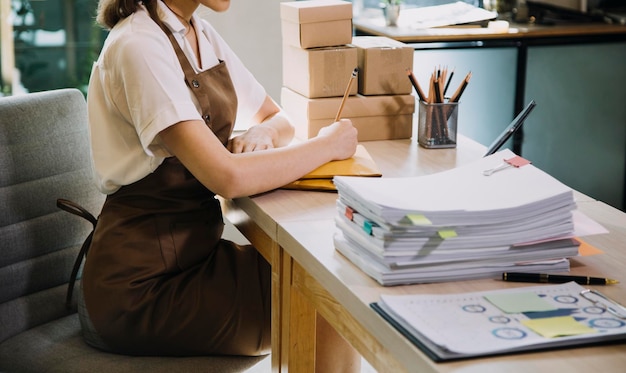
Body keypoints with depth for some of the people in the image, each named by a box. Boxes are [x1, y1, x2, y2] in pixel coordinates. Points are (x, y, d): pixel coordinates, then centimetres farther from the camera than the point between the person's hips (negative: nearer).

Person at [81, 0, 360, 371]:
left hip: (193, 249, 9)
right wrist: (328, 145, -15)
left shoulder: (202, 35, 8)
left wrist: (263, 132, -7)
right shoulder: (139, 46, -20)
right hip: (143, 287, -9)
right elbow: (227, 177, -30)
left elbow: (279, 119, 18)